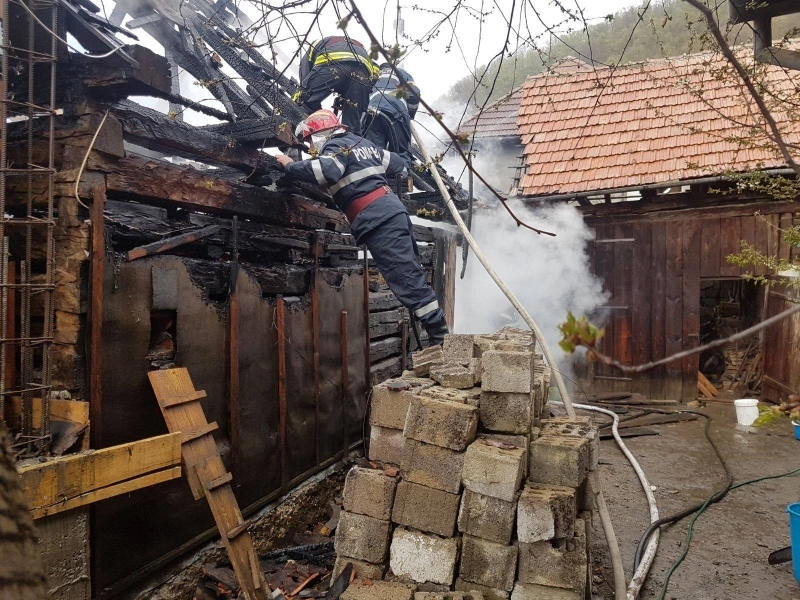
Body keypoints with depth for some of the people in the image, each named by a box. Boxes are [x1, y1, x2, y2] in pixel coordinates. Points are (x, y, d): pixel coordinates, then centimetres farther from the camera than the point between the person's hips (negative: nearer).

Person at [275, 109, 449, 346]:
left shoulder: (335, 146, -1)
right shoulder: (362, 142, 25)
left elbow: (327, 170, -23)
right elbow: (397, 163, 31)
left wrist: (290, 166, -9)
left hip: (377, 219, -9)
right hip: (392, 210, 9)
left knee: (407, 279, -11)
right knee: (411, 274, 11)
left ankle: (440, 336, -10)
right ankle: (439, 331, 14)